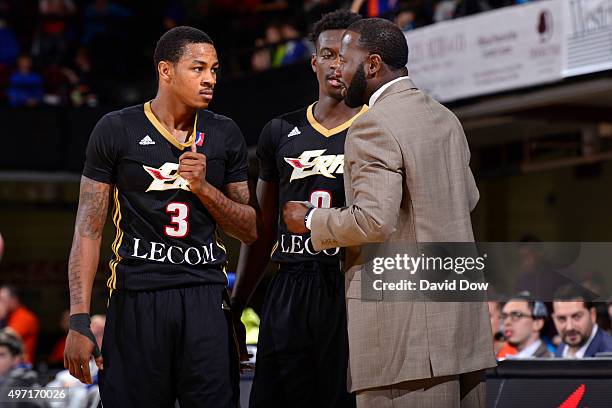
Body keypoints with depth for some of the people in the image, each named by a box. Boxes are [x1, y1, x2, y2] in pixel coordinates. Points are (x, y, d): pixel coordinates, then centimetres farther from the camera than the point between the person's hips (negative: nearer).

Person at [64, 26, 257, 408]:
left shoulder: (225, 135, 10)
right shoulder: (116, 130, 0)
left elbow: (250, 230, 12)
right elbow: (88, 230, -1)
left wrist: (203, 187, -6)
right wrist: (79, 321, -8)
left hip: (206, 297, 3)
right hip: (137, 296, -2)